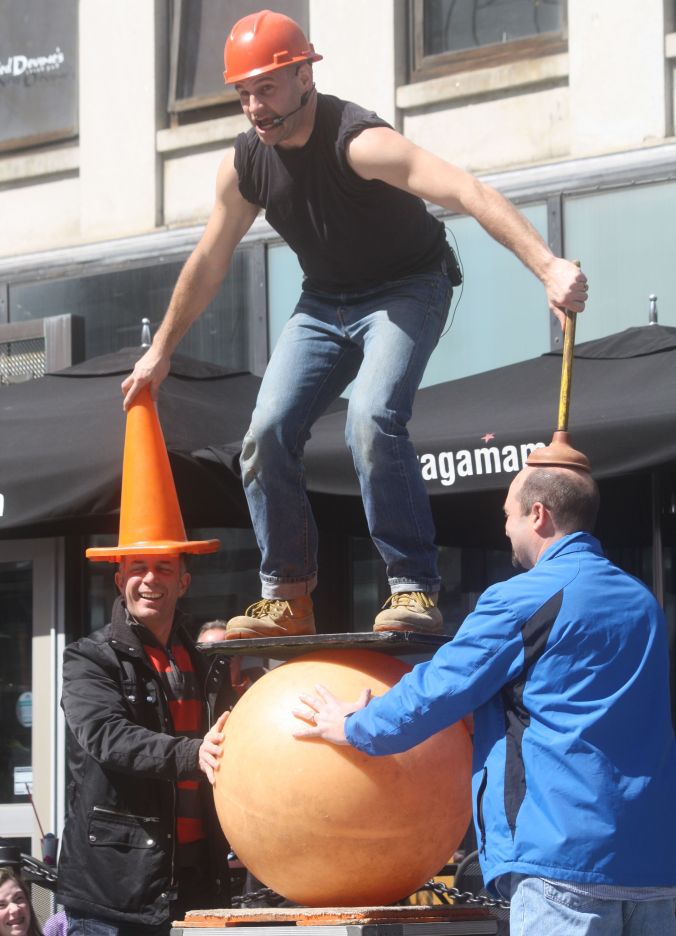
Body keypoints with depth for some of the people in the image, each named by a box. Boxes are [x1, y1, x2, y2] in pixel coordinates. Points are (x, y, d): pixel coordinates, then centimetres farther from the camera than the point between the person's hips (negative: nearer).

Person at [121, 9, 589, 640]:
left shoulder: (358, 142, -30)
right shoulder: (245, 163, -9)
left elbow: (467, 193, -42)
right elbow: (208, 263, 7)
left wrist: (547, 266, -55)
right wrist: (160, 351, 14)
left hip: (406, 288, -6)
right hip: (325, 302, 7)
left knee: (371, 418, -29)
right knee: (268, 432, -7)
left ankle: (415, 591, -22)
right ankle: (287, 600, 5)